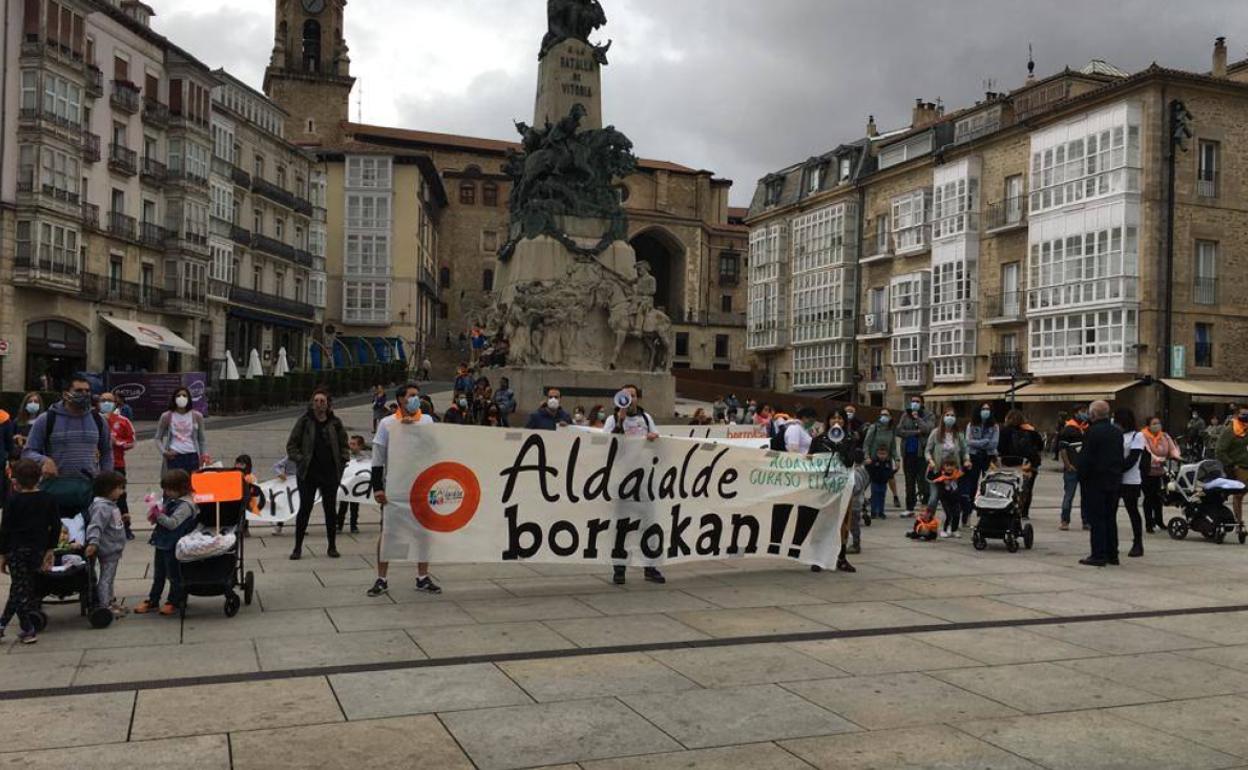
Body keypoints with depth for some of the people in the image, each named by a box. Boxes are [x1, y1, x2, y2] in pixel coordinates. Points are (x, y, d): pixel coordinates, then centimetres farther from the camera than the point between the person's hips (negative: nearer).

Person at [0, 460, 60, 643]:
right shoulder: (48, 499, 2)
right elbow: (56, 526, 4)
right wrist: (50, 550, 12)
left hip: (17, 550, -3)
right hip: (38, 550, 3)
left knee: (19, 588, 2)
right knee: (20, 588, 15)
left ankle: (28, 630, -1)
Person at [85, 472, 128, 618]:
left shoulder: (111, 505, 11)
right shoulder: (101, 507, -21)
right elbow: (96, 526, -32)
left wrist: (121, 520, 15)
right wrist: (93, 542, -41)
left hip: (114, 549, 10)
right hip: (107, 549, -10)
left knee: (109, 578, 20)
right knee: (106, 578, -2)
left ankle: (110, 601, 31)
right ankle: (104, 606, 5)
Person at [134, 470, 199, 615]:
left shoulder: (185, 505, -19)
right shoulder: (168, 500, 8)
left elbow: (172, 523, -26)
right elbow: (163, 518, 18)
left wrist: (158, 515, -29)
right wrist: (154, 516, -2)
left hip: (173, 546, -9)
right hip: (161, 543, 9)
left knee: (174, 575, 6)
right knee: (158, 575, 19)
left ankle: (174, 601, 18)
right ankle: (152, 600, 29)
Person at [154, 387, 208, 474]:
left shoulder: (197, 416, 5)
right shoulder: (167, 417, 4)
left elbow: (202, 440, 13)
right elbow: (158, 438, 10)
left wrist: (204, 455, 2)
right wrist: (163, 452, -7)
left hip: (192, 456, 1)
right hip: (174, 457, -1)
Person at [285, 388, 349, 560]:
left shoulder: (335, 423, 3)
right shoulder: (304, 421, -2)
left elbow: (344, 445, 13)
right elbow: (291, 445, 2)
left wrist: (341, 463, 1)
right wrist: (300, 460, -9)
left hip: (330, 473, 2)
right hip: (308, 473, -2)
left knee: (330, 509, 7)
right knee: (304, 509, 1)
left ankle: (332, 546, 18)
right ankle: (298, 547, 9)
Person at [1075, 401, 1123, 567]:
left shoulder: (1093, 432, -16)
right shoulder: (1117, 432, 9)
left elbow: (1085, 458, -17)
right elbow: (1121, 456, 14)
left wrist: (1081, 474, -5)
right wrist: (1117, 473, 19)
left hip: (1095, 480, -7)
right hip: (1114, 481, 7)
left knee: (1096, 519, -3)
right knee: (1110, 518, 14)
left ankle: (1099, 555, -3)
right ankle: (1112, 554, 18)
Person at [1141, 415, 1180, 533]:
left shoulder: (1165, 436, 7)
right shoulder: (1144, 437, -11)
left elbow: (1172, 448, -1)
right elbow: (1147, 452, -22)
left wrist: (1177, 457, -22)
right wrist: (1158, 460, -36)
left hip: (1160, 472, 5)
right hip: (1147, 471, -5)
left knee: (1158, 497, 12)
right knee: (1149, 497, 1)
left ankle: (1159, 520, 28)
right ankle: (1149, 523, 8)